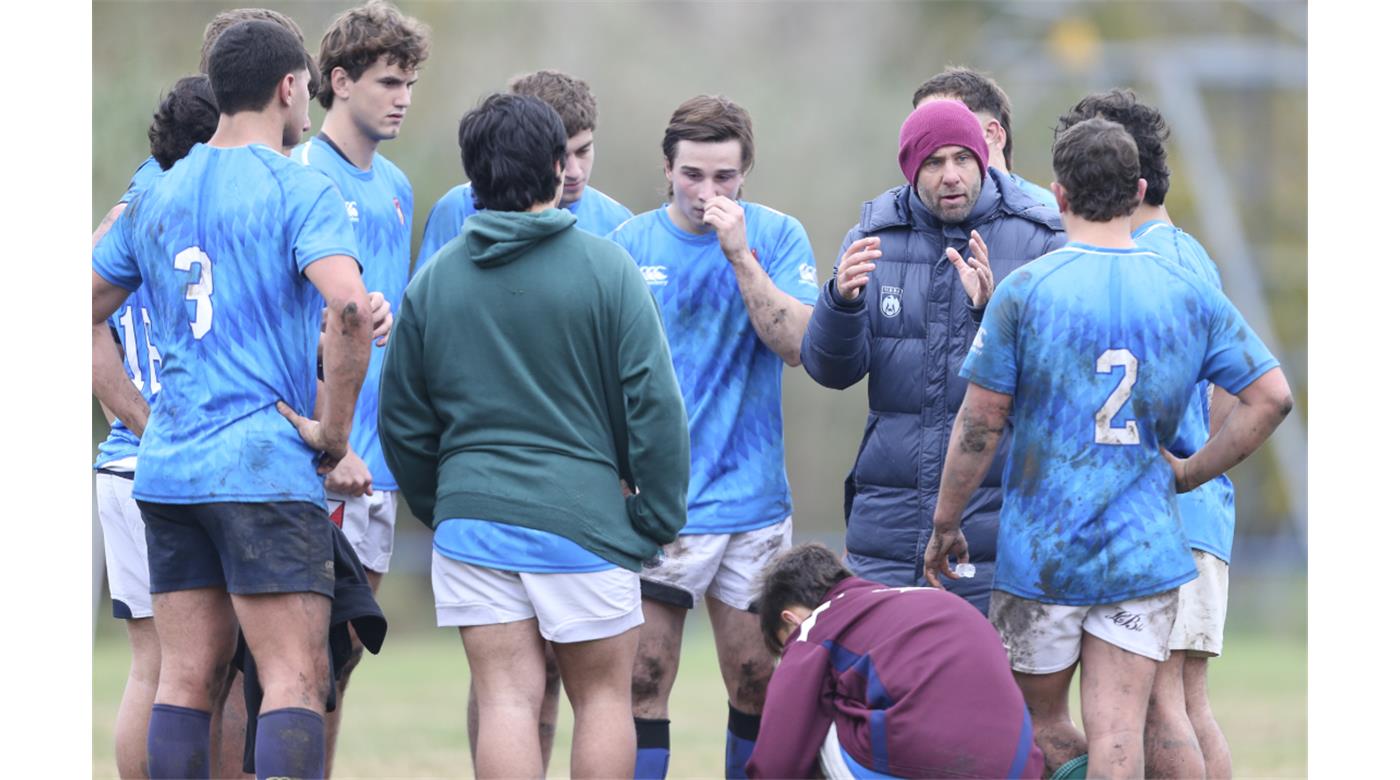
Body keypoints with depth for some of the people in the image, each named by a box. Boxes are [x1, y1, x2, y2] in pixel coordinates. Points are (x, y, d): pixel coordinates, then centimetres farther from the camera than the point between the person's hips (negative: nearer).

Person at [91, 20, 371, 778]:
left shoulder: (157, 196, 14)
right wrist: (333, 431, -11)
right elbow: (349, 306, -22)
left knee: (186, 678, 8)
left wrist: (141, 421, 16)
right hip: (264, 466, -6)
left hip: (167, 467, 6)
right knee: (296, 678, -8)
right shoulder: (298, 190, -7)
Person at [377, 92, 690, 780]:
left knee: (505, 699, 0)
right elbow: (653, 405, -6)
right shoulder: (606, 269, -3)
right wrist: (660, 518, 3)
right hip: (582, 515, -2)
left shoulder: (432, 281, 6)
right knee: (602, 695, 9)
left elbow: (402, 424, 11)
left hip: (470, 516, 2)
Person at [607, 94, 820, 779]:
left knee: (757, 681, 6)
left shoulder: (778, 236, 2)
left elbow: (796, 342, -10)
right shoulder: (629, 244, 2)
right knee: (642, 682, -6)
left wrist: (740, 255, -17)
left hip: (753, 505, 1)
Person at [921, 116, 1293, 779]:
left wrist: (945, 524, 5)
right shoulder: (1189, 296, 3)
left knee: (1041, 726, 14)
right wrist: (1190, 473, 9)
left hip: (1038, 551, -2)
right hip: (1146, 554, 2)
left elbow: (980, 423, -6)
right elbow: (1271, 397, 1)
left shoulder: (1024, 292, -7)